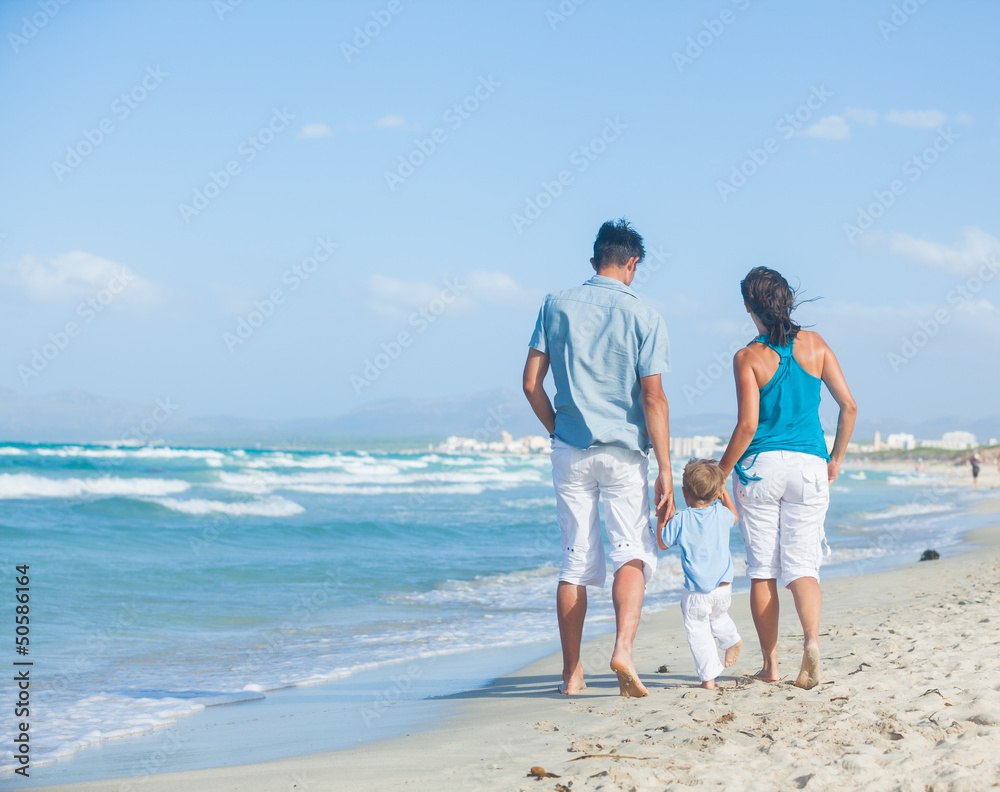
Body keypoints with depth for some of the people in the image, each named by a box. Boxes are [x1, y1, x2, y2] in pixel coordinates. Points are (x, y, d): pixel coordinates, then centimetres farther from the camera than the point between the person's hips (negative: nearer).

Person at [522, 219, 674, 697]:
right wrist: (665, 470, -6)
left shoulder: (557, 306, 4)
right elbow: (652, 397, -8)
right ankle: (623, 648, -20)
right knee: (633, 551, 3)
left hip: (570, 450, 3)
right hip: (624, 450, -3)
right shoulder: (642, 316, -4)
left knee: (575, 562, 9)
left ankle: (572, 672, 11)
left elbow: (531, 382, 3)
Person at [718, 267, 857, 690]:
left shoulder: (748, 357, -5)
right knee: (802, 567, 3)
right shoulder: (815, 344, 5)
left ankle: (770, 665, 9)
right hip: (809, 465, 2)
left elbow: (747, 425, -11)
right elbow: (849, 406, 3)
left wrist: (719, 474, -1)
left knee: (762, 570, 7)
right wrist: (836, 459, 15)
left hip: (761, 466, -2)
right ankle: (811, 639, -24)